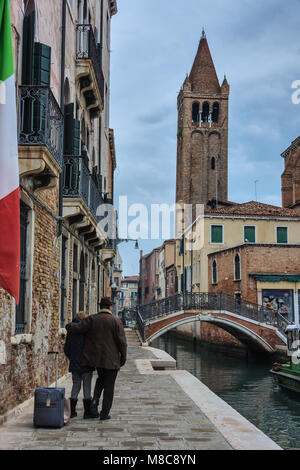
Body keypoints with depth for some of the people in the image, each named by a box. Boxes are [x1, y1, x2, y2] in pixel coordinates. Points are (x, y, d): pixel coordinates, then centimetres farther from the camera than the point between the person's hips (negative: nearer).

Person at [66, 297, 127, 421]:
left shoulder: (92, 319, -3)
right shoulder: (116, 321, -7)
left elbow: (77, 328, -7)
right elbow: (122, 341, -8)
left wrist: (68, 326, 15)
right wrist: (123, 357, 1)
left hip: (95, 357, 3)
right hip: (111, 359, -3)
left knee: (101, 379, 26)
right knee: (109, 385, 7)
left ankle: (95, 400, 5)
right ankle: (104, 413, 8)